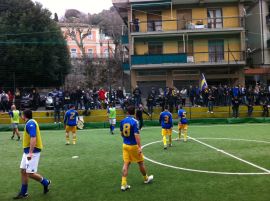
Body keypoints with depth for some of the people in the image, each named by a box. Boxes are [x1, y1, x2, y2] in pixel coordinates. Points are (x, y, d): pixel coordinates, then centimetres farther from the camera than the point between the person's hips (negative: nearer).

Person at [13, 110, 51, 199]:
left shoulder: (30, 123, -18)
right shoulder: (30, 123, 13)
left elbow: (33, 138, -27)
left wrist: (30, 153, -31)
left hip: (32, 152, -10)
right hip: (27, 151, 10)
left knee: (30, 173, -6)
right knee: (23, 171, 11)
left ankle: (46, 182, 14)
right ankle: (23, 193, 20)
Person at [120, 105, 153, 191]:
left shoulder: (122, 121, 1)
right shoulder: (134, 121, -17)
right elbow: (136, 135, -23)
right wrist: (139, 147, -23)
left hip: (125, 145, 5)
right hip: (133, 145, -5)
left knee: (126, 164, 7)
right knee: (140, 162, 14)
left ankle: (123, 184, 3)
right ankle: (146, 178, 33)